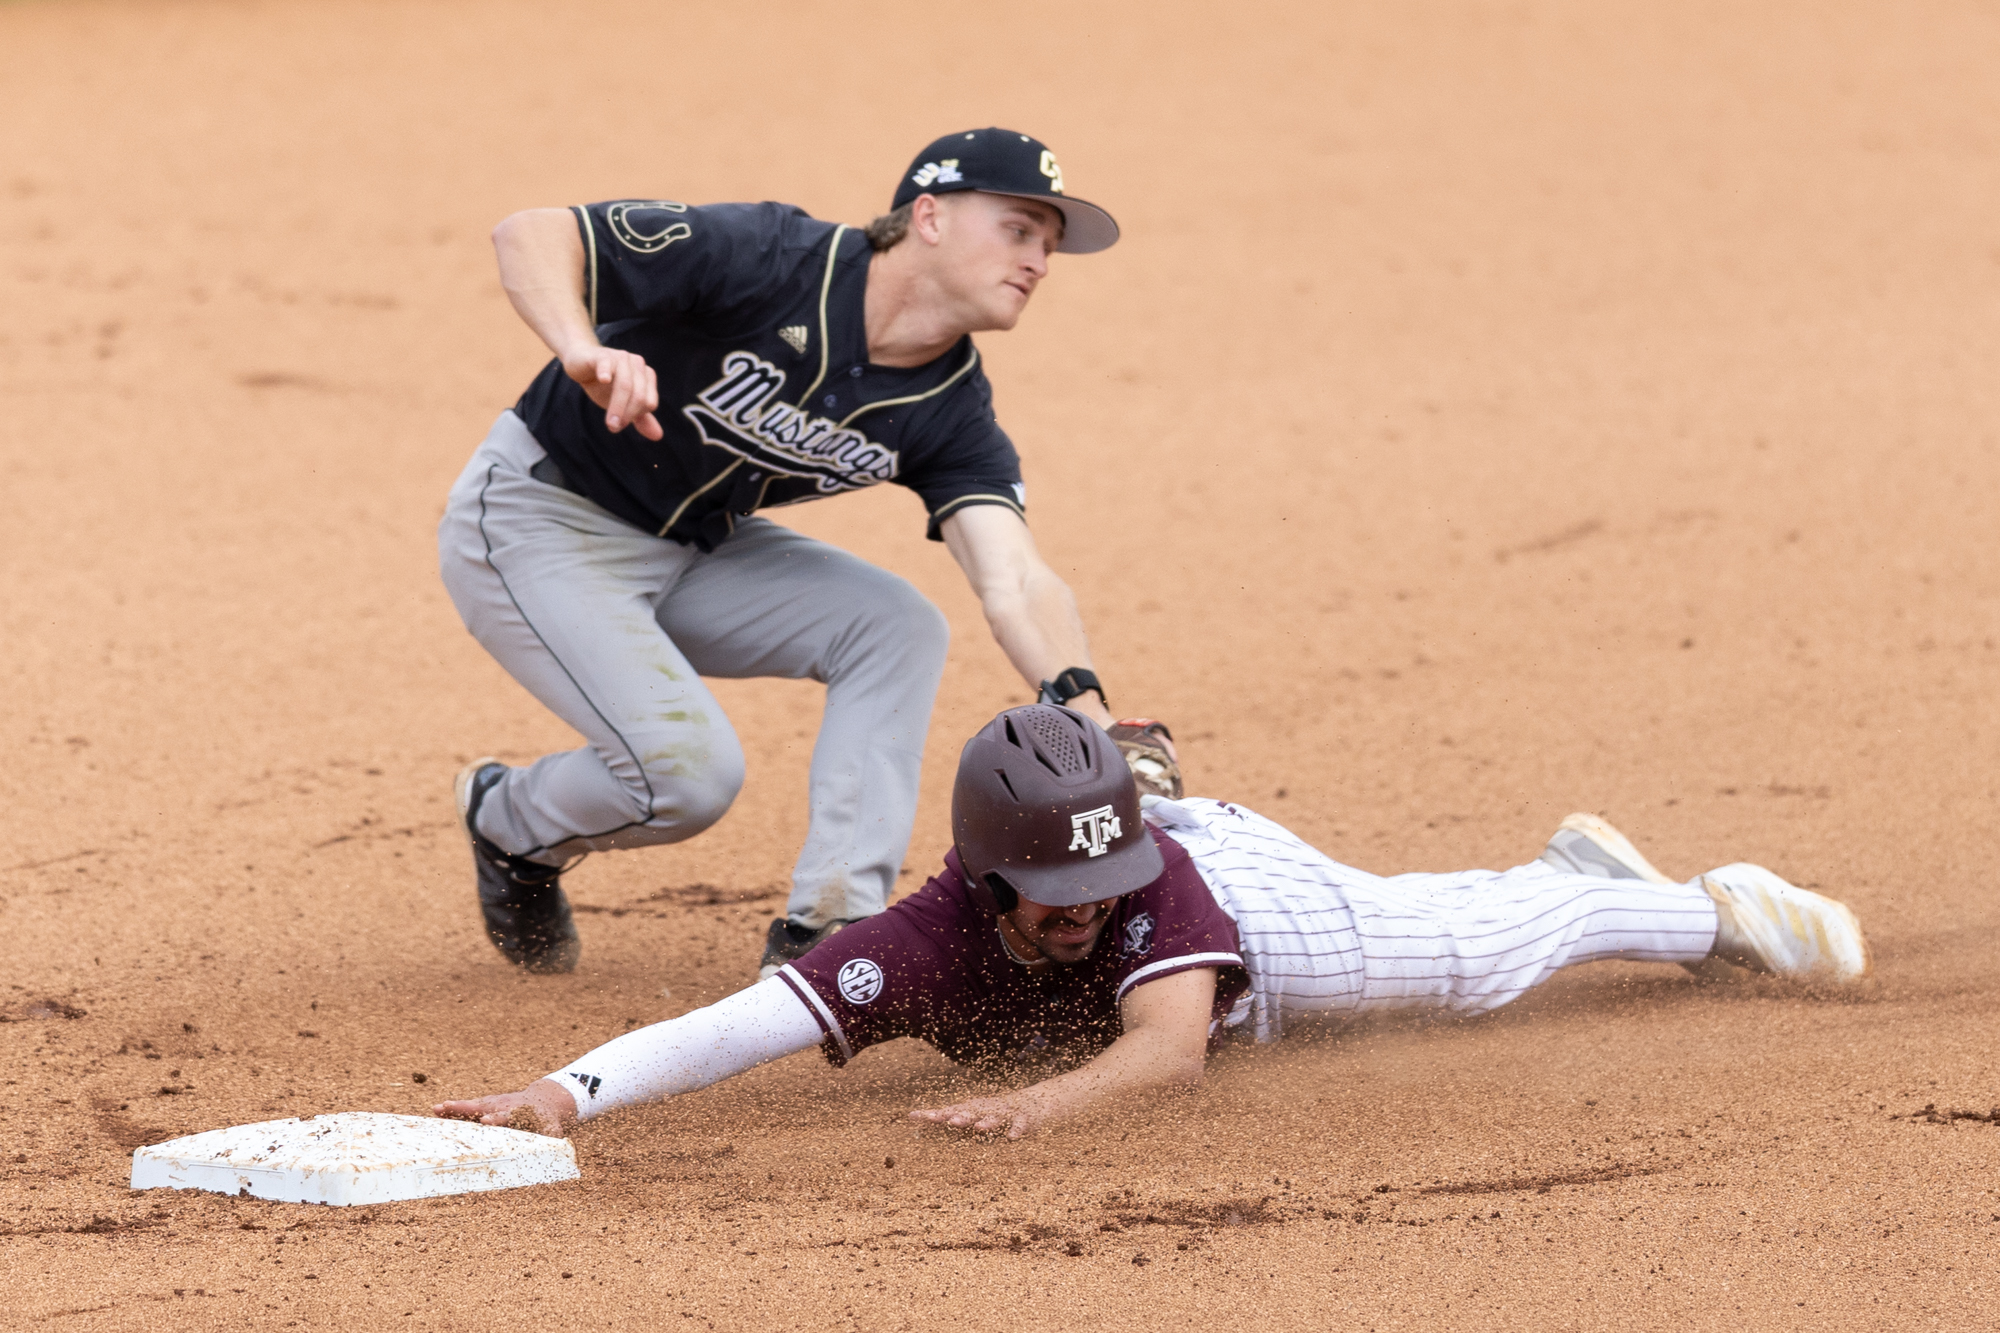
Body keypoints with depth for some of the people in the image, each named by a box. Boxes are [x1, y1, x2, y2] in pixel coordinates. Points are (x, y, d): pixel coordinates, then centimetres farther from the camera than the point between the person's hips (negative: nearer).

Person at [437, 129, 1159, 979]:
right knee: (687, 771, -20)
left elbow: (1014, 583, -21)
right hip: (535, 521, -7)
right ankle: (508, 825, 13)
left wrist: (1079, 701, -42)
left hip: (691, 547, 7)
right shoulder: (771, 261, -26)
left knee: (895, 626, -11)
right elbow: (531, 234, -28)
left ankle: (823, 933, -10)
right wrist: (584, 352, -49)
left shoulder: (951, 408, -9)